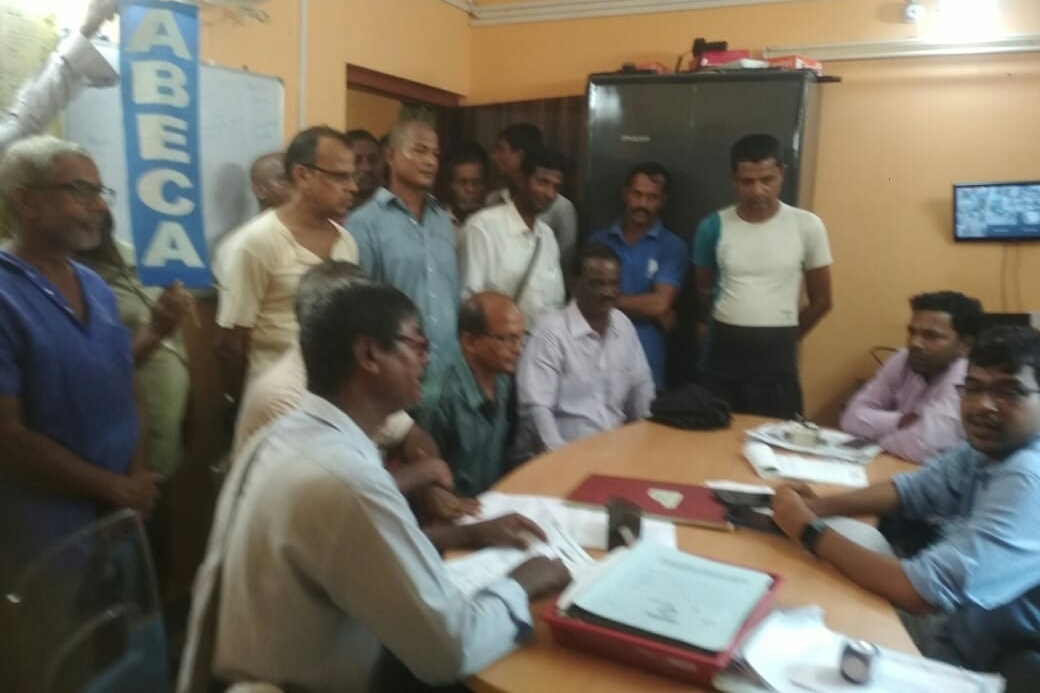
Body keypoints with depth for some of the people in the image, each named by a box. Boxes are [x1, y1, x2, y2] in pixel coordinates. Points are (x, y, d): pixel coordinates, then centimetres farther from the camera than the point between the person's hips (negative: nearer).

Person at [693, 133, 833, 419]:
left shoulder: (807, 226, -4)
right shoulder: (714, 226, -1)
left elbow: (821, 301, 5)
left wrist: (781, 338, 11)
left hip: (776, 357, -1)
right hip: (721, 353, 1)